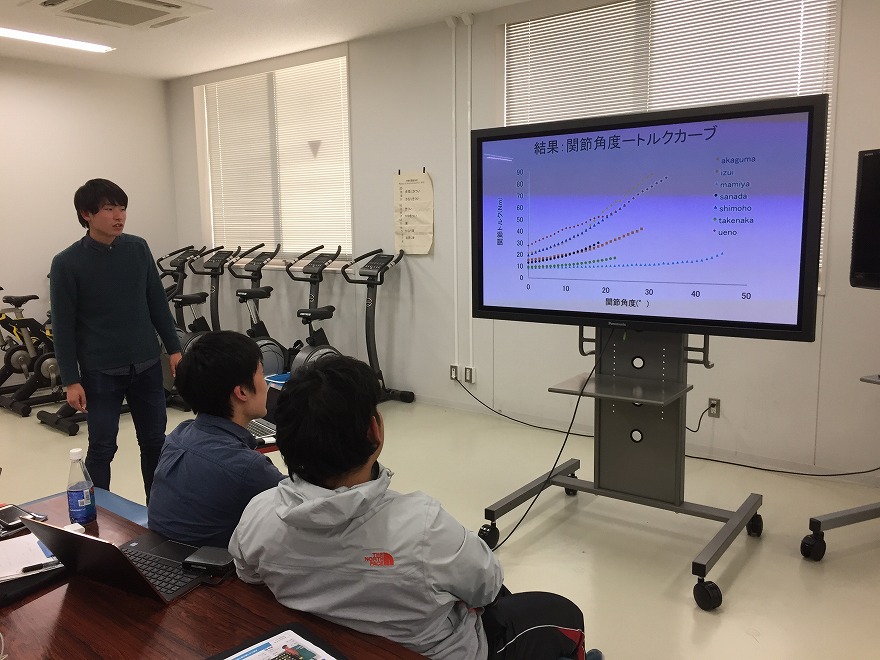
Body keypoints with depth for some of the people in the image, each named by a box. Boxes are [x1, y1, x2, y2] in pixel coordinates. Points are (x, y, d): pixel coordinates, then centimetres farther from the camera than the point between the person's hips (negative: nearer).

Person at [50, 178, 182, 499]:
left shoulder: (138, 248, 1)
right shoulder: (67, 263, -8)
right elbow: (63, 326, -6)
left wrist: (174, 348, 6)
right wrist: (71, 380, -8)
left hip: (146, 365, 4)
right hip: (100, 372, -3)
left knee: (155, 441, 12)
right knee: (102, 447, 6)